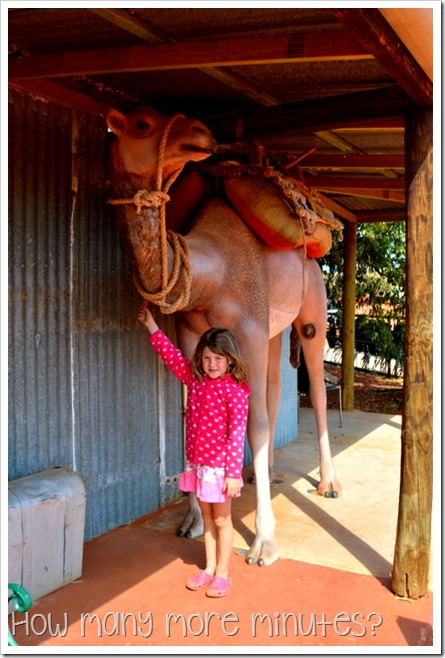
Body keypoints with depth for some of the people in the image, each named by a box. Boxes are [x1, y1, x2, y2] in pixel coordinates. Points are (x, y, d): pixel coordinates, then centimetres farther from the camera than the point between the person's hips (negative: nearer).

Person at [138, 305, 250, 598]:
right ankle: (209, 568, 31)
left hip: (220, 466, -6)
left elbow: (237, 433, -19)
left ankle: (222, 574, 21)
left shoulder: (235, 390, -16)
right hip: (197, 462, 6)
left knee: (222, 520, 8)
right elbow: (172, 355, 12)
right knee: (207, 517, 18)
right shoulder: (195, 379, 3)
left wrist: (233, 473, -20)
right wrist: (151, 325, 13)